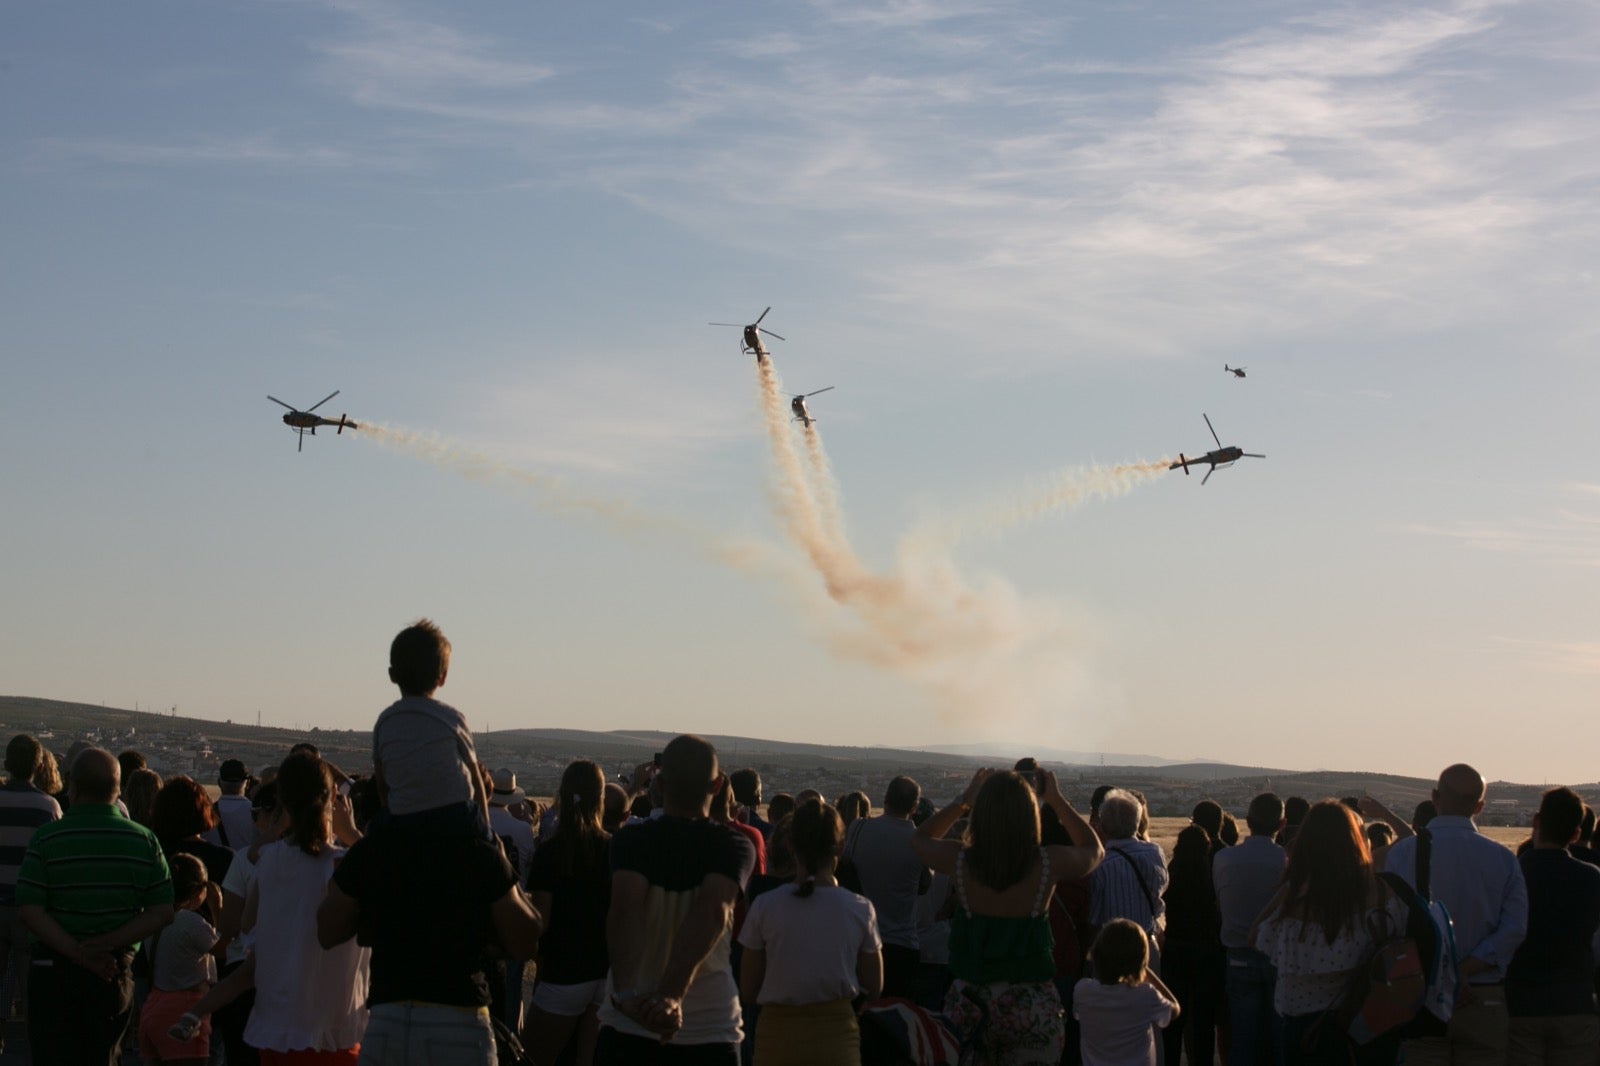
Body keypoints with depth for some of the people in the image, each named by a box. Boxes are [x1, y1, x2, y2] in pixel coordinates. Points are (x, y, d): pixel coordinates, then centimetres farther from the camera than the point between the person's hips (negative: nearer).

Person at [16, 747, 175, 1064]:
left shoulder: (46, 838, -8)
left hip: (54, 968, -2)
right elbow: (163, 911, -5)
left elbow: (30, 910, -15)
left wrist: (78, 951, -17)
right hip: (116, 971, 2)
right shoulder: (144, 840, -2)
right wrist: (108, 943, -11)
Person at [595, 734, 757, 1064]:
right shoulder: (735, 848, -4)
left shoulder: (631, 841, -5)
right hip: (711, 1033, 0)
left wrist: (626, 993, -36)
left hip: (628, 1029, 0)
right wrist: (673, 993, -35)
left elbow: (624, 906, -24)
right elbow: (713, 912, -23)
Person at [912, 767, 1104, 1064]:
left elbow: (920, 838, 14)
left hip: (970, 998, 0)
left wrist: (964, 799, 16)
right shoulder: (1049, 863, -12)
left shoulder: (960, 860, -11)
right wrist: (1056, 799, 15)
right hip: (1032, 1003, 0)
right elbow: (1094, 849, 12)